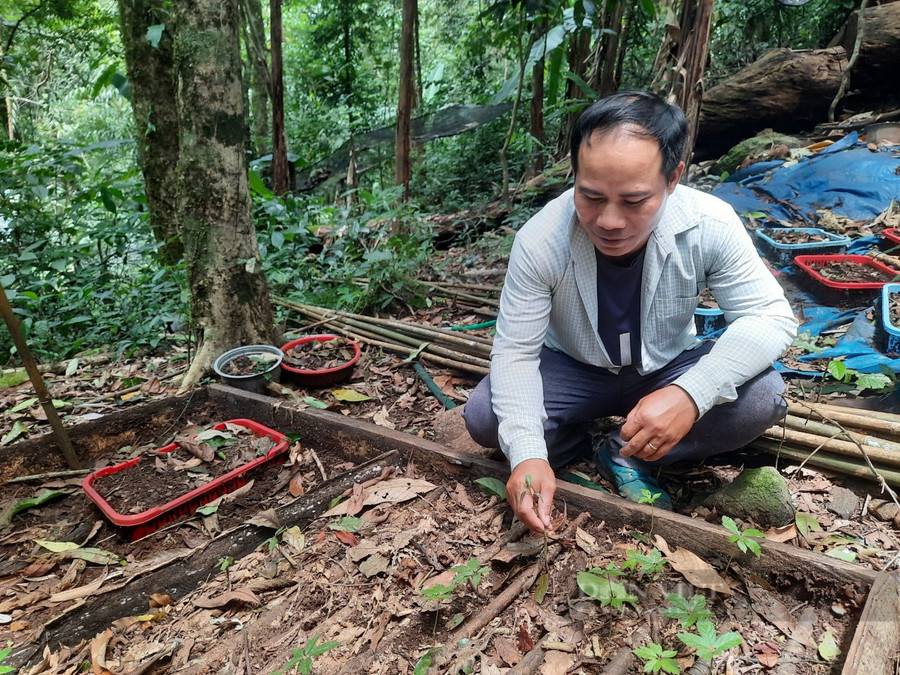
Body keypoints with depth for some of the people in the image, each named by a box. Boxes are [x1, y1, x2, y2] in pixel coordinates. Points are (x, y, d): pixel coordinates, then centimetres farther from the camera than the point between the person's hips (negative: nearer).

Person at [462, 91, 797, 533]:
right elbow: (515, 352, -24)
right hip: (572, 370, -1)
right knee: (483, 416, -25)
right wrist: (527, 452, -41)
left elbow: (771, 317, -22)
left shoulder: (710, 225, -26)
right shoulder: (540, 241, -28)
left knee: (761, 398, -26)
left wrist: (692, 393, -41)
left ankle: (629, 457, -5)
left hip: (668, 371, 2)